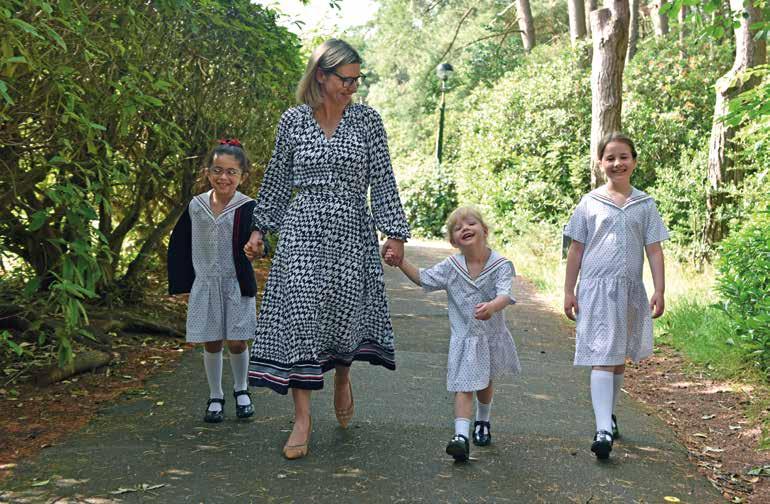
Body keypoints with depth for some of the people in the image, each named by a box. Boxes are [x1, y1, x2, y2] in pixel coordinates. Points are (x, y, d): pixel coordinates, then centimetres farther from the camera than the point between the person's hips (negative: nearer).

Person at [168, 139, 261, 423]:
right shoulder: (196, 207, 0)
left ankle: (241, 391, 29)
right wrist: (181, 283, 8)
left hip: (237, 285, -2)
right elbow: (179, 246, 9)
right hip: (205, 285, 2)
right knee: (211, 344, 9)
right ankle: (215, 397, 26)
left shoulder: (247, 208, -10)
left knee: (236, 343, 3)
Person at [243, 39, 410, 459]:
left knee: (345, 312, 2)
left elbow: (383, 181, 3)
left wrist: (394, 232, -3)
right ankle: (302, 417, -3)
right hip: (302, 229, 0)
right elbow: (278, 178, 13)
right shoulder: (293, 120, 4)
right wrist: (260, 227, 15)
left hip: (352, 232, 0)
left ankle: (342, 377, 36)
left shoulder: (367, 120, 3)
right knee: (299, 314, -7)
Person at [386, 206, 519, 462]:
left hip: (491, 335, 1)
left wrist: (491, 307, -51)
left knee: (485, 383, 21)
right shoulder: (451, 266, -6)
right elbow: (423, 279, 7)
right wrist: (400, 262, -7)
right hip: (463, 338, 0)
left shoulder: (501, 265, -14)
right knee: (463, 386, -12)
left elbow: (505, 295, -29)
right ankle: (461, 436, -20)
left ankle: (483, 422, 45)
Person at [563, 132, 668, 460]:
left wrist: (659, 291, -2)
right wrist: (568, 291, 3)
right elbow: (576, 250, 5)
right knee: (602, 359, -11)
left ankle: (609, 414, 33)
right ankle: (603, 430, -18)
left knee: (619, 358, 15)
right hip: (596, 288, -3)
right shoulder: (590, 203, 2)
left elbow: (654, 250, 5)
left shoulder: (644, 205, 6)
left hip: (630, 291, 3)